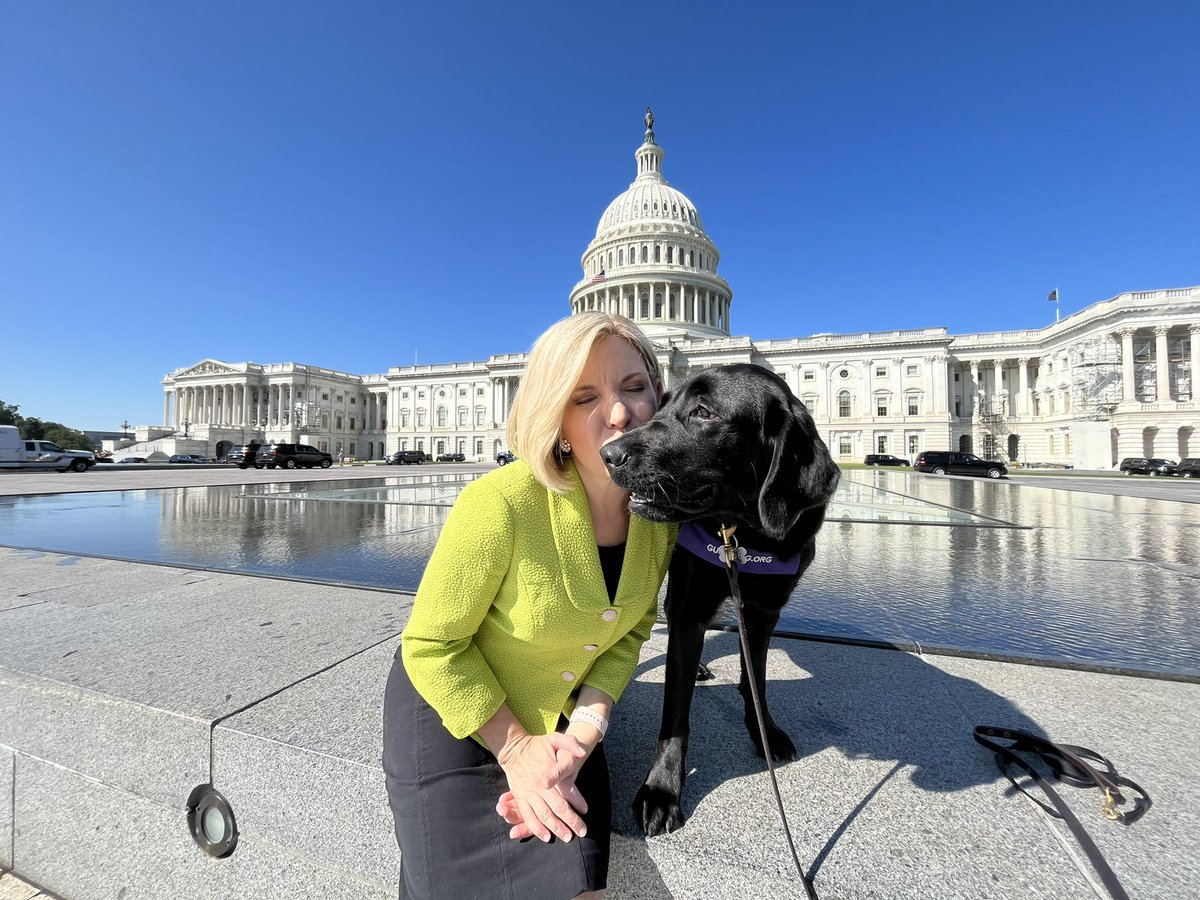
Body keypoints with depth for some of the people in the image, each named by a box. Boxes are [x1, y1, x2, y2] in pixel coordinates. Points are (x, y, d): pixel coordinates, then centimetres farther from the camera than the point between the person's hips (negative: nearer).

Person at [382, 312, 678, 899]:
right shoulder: (501, 503, -33)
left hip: (561, 716, 4)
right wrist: (515, 748, -13)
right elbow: (432, 646, -20)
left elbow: (630, 629, -2)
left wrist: (582, 733, -11)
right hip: (451, 710, -3)